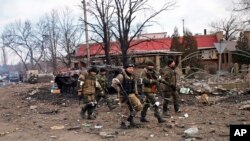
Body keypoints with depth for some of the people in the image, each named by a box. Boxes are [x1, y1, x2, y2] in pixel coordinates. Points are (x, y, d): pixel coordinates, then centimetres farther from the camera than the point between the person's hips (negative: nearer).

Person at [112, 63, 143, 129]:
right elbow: (114, 83, -21)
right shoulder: (121, 76, -13)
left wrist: (136, 93, 20)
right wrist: (120, 90, -25)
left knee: (139, 106, -9)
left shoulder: (133, 76, 9)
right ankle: (123, 123, 19)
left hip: (131, 95, 6)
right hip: (123, 96, -6)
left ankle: (130, 117, 13)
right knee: (126, 110, -4)